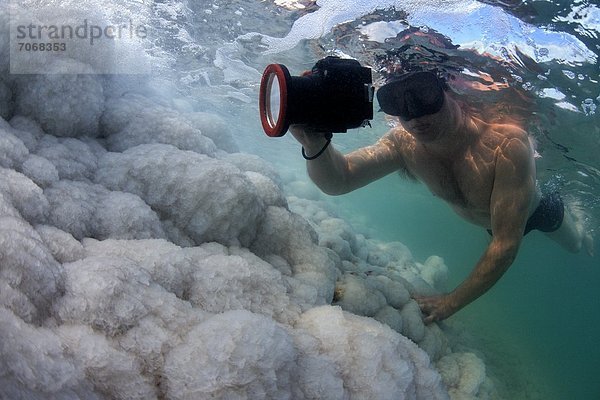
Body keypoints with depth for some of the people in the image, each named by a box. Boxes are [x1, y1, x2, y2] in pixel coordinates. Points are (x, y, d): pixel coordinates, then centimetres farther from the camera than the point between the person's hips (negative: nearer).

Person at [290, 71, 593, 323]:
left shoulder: (506, 144, -48)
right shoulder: (403, 145, -35)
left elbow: (506, 245, -45)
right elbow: (337, 181, -47)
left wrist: (452, 302, -46)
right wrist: (315, 144, -68)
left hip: (538, 210, -3)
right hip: (491, 222, 4)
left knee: (575, 245, 29)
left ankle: (579, 226, 64)